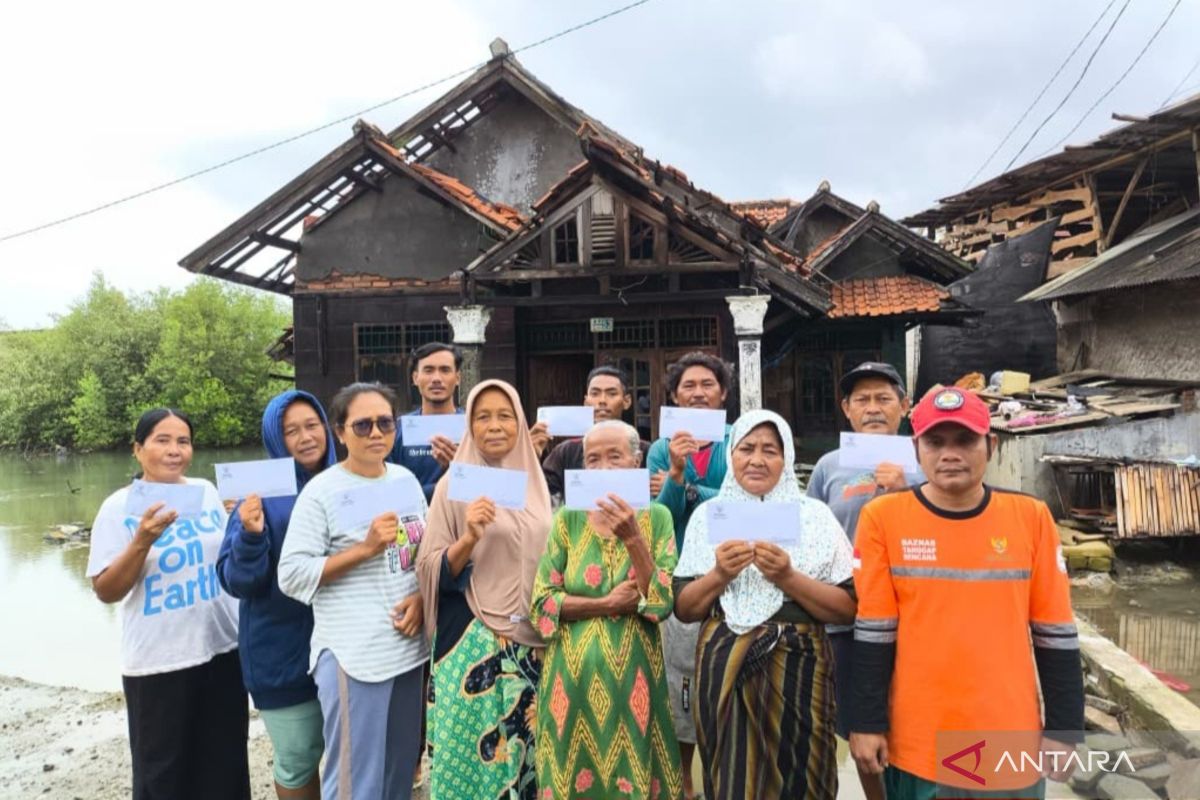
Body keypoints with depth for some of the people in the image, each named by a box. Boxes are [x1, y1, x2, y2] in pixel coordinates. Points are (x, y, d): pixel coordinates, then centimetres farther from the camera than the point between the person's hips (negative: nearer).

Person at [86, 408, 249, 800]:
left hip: (222, 648, 4)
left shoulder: (207, 491, 3)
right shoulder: (120, 507, -9)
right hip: (158, 662, -3)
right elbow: (105, 591, -10)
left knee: (225, 763, 16)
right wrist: (143, 541, -24)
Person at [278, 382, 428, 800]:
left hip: (409, 647, 6)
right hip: (353, 655, -6)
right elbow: (292, 575, -13)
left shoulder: (406, 480, 8)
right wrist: (365, 549, -19)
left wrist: (422, 596, -3)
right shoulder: (321, 491, -10)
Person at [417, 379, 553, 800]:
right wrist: (469, 538, -22)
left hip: (532, 640, 4)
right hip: (472, 640, -3)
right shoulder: (454, 486, -5)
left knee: (525, 745, 9)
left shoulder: (538, 483, 7)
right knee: (472, 745, -1)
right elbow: (432, 572, -6)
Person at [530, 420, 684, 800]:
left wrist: (632, 537, -19)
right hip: (574, 676, 1)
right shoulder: (568, 519, 1)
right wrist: (608, 605, -14)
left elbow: (664, 601, -10)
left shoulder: (656, 517, -1)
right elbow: (541, 601, -4)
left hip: (634, 676, -1)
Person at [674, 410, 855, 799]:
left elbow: (848, 609, -4)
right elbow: (683, 609, 4)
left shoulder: (815, 515, 0)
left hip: (796, 668, -1)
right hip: (724, 668, 2)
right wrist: (718, 576, -13)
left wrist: (788, 578, -17)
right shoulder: (708, 515, 4)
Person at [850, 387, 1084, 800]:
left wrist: (1063, 728, 4)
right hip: (917, 743, -1)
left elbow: (1054, 633, 3)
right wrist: (867, 722, -5)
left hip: (1013, 743, 2)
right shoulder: (883, 517, -7)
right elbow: (873, 631, -5)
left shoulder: (1030, 517, -2)